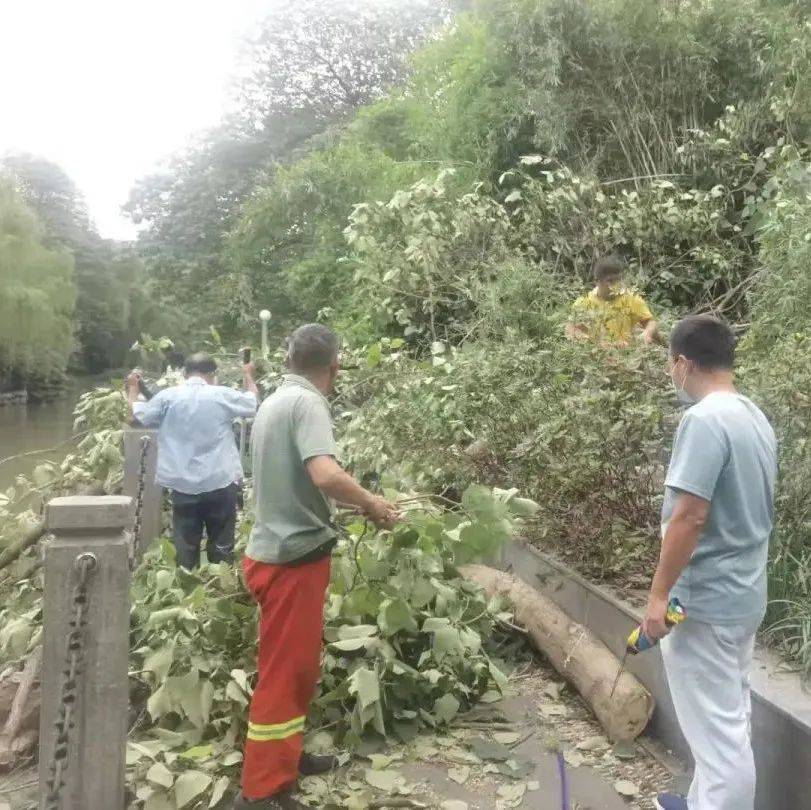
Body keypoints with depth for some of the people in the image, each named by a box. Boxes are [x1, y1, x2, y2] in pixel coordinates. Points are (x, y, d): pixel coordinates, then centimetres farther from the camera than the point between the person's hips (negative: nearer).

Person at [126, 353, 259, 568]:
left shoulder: (168, 397, -3)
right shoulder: (223, 395, -5)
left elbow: (137, 414, 13)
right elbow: (253, 402, 14)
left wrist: (132, 388, 31)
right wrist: (248, 375, 32)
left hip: (183, 485, 1)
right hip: (220, 483, -1)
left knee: (186, 548, 8)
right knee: (221, 547, 8)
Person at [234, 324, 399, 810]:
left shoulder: (275, 401, 11)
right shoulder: (307, 403, -18)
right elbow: (326, 476, -32)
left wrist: (355, 503, 18)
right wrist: (371, 503, -15)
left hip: (281, 548, 10)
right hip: (294, 556, -10)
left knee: (298, 664, 22)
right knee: (285, 670, 0)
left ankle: (285, 754, 37)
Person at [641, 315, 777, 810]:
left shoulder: (704, 420, -20)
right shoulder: (757, 419, 8)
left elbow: (690, 516, -26)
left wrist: (659, 594, -19)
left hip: (704, 601, -9)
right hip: (745, 594, 10)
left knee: (718, 728, 0)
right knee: (728, 718, 21)